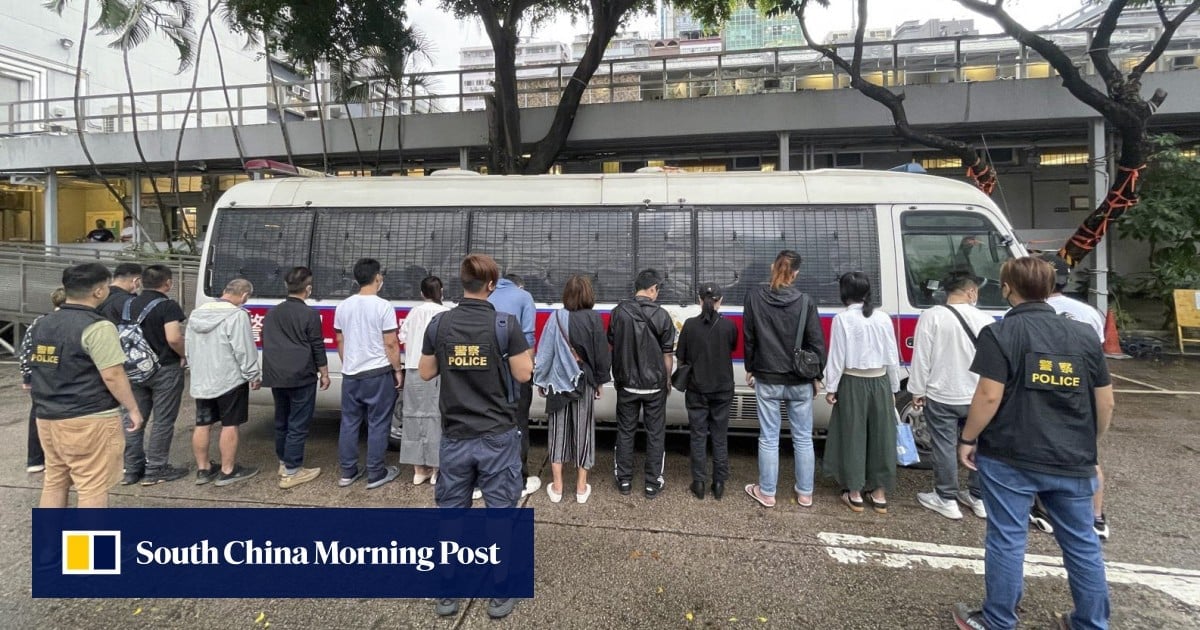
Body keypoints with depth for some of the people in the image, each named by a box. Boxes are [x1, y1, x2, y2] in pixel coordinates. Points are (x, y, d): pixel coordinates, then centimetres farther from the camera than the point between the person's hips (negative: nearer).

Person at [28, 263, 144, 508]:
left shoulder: (43, 324, 11)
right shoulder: (97, 327, -17)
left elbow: (39, 370, 20)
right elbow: (112, 375, -19)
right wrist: (133, 409, -9)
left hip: (47, 417, 9)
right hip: (89, 419, -8)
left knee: (53, 482, 18)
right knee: (93, 486, -1)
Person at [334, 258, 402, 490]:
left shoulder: (343, 306, 5)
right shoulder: (383, 306, -13)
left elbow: (340, 341, 13)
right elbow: (391, 344, -13)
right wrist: (398, 369, -3)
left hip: (350, 375, 6)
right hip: (378, 374, -5)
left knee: (349, 422, 13)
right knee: (378, 424, 3)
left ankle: (347, 472, 20)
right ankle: (375, 474, 9)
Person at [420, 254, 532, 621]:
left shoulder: (439, 324, -2)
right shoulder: (505, 324, -12)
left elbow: (426, 374, 7)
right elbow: (524, 374, -8)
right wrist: (520, 349, 8)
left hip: (455, 436, 3)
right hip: (498, 436, -3)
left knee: (450, 512, 15)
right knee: (501, 512, 9)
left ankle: (447, 594, 27)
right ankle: (500, 596, 19)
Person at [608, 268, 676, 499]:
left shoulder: (619, 311, -6)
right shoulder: (662, 315, -12)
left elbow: (612, 345, 4)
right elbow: (667, 354, -6)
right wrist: (666, 380, 9)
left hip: (626, 384, 2)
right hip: (654, 385, -2)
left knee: (625, 431, 14)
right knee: (655, 434, 10)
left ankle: (624, 480, 22)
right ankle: (653, 483, 17)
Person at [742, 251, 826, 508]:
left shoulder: (755, 297, -6)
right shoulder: (805, 302, -8)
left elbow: (748, 337, 0)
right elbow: (816, 342, -4)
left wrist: (750, 369, 12)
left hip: (767, 380, 0)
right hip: (800, 382, 0)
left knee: (769, 438, 9)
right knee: (803, 438, 13)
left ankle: (767, 492, 20)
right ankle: (804, 493, 24)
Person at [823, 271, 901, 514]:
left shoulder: (842, 319, -11)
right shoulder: (883, 318, 0)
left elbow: (837, 357, -10)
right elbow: (892, 356, 5)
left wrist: (831, 388, 0)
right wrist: (893, 388, 15)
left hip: (853, 383, -3)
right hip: (880, 382, 4)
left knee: (853, 435, 7)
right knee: (881, 435, 12)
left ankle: (855, 494, 16)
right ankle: (880, 495, 21)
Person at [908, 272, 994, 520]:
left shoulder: (932, 316, -12)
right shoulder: (986, 320, -2)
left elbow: (922, 357, -11)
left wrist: (918, 390, -2)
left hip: (942, 396, -3)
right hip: (978, 397, 4)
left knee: (944, 447, 6)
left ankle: (947, 499, 15)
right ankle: (979, 499, 27)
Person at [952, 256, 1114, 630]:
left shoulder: (1000, 334, -11)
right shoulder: (1084, 335, 6)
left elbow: (989, 396, -16)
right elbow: (1105, 402, 9)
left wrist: (968, 439, -4)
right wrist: (1088, 445, 23)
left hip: (1010, 459, -4)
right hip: (1072, 461, 5)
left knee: (1007, 540, 6)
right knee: (1082, 543, 18)